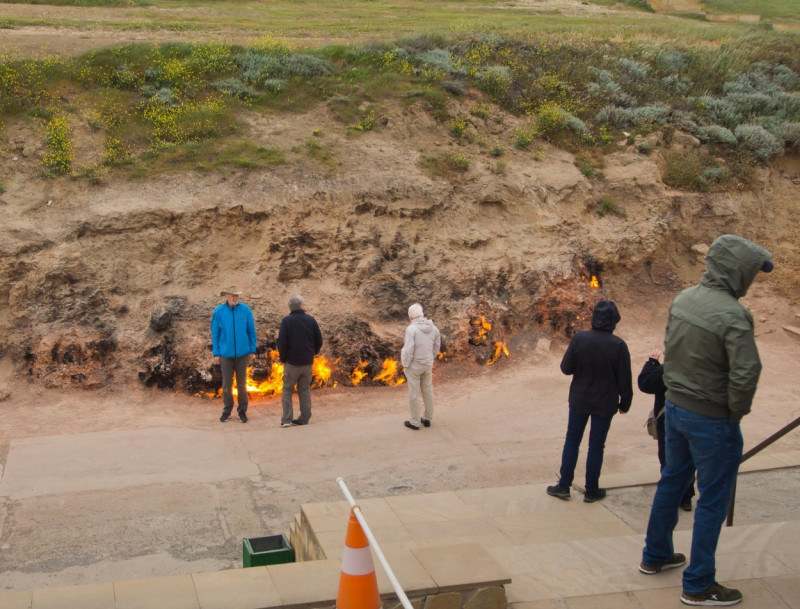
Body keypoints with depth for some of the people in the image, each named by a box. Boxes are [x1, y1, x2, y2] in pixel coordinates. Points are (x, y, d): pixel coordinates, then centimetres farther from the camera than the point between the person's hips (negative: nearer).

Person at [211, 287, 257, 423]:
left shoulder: (245, 310, -5)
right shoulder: (219, 311, -4)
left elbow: (251, 331, 2)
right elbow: (215, 334, 1)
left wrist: (252, 350, 2)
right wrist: (216, 353, -1)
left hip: (242, 353, 0)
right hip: (226, 354, 0)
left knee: (242, 383, 9)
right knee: (227, 384, 8)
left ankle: (242, 411, 20)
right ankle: (227, 410, 21)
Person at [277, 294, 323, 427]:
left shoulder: (287, 321, -9)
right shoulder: (311, 320, -1)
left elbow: (281, 342, -13)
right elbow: (319, 341, 2)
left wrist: (283, 358, 1)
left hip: (292, 362, -3)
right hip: (307, 362, 3)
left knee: (287, 390, 6)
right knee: (305, 389, 13)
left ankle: (286, 419, -1)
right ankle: (304, 418, 12)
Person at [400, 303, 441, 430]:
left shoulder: (411, 329, -23)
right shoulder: (433, 328, -4)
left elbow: (408, 350, -23)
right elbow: (436, 347, 7)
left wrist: (405, 365, -10)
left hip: (414, 366, -6)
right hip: (427, 365, 6)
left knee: (414, 393, 7)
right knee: (428, 392, 18)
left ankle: (415, 422, 18)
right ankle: (428, 419, 30)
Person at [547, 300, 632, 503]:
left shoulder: (579, 339, -13)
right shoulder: (618, 345, -16)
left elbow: (566, 368, -6)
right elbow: (624, 380, -10)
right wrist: (625, 402, 5)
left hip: (579, 400, 1)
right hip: (605, 403, -1)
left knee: (572, 440, 15)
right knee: (596, 446, 10)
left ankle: (564, 486, 18)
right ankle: (591, 491, 19)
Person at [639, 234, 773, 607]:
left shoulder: (683, 300, -1)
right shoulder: (733, 317, -25)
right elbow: (746, 374, -28)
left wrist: (677, 391, 12)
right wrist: (736, 412, -11)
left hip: (674, 408, 8)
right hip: (711, 420, -8)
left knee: (672, 480, 24)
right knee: (713, 500, 6)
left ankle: (655, 556, 40)